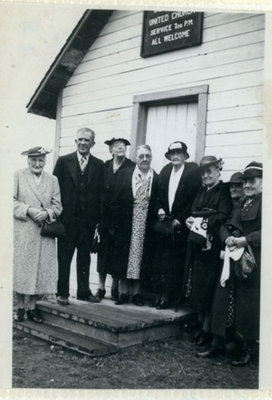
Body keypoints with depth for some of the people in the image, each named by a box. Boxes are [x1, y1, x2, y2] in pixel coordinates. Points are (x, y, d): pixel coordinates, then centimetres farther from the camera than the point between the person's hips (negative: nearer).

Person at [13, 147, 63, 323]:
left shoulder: (52, 180, 11)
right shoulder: (18, 176, 4)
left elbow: (58, 206, 8)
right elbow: (11, 201, -1)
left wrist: (47, 213, -11)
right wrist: (28, 210, -14)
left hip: (45, 232, 2)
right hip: (22, 231, -2)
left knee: (41, 269, 3)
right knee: (21, 268, 1)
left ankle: (32, 308, 15)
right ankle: (20, 307, 15)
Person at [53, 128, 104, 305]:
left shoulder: (99, 165, 5)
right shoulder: (63, 161, 2)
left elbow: (100, 193, 3)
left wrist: (98, 218, -3)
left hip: (88, 219, 2)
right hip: (67, 217, -2)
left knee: (85, 257, 12)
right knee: (64, 257, 6)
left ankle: (84, 291, 24)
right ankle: (62, 292, 17)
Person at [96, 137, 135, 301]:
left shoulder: (132, 167, -2)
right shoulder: (105, 166, 9)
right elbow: (100, 190, 8)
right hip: (105, 215, 3)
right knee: (104, 250, 6)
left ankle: (115, 288, 16)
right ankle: (101, 286, 16)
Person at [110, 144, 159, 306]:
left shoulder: (157, 179, 2)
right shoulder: (124, 175, 4)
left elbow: (159, 204, 2)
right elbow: (116, 201, 1)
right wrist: (115, 223, -5)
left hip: (146, 226, 0)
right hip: (126, 224, 1)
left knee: (141, 257, 5)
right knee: (123, 257, 6)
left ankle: (136, 292, 17)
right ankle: (123, 292, 17)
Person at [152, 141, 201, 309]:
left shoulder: (193, 171, -4)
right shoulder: (165, 171, 13)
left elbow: (195, 199, -8)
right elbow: (159, 194, 18)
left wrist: (180, 219, -11)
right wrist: (160, 209, -1)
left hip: (182, 225, -5)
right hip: (165, 222, 5)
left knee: (179, 262, -2)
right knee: (164, 262, 2)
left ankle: (177, 298, 6)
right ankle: (165, 294, 9)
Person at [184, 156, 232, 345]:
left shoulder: (225, 190, -4)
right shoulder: (201, 191, 18)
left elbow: (223, 216, -13)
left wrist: (203, 222, -15)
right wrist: (191, 220, -3)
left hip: (213, 243, -6)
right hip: (197, 242, 6)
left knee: (208, 285, -3)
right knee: (196, 282, 8)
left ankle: (207, 327, 7)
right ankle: (200, 320, 20)